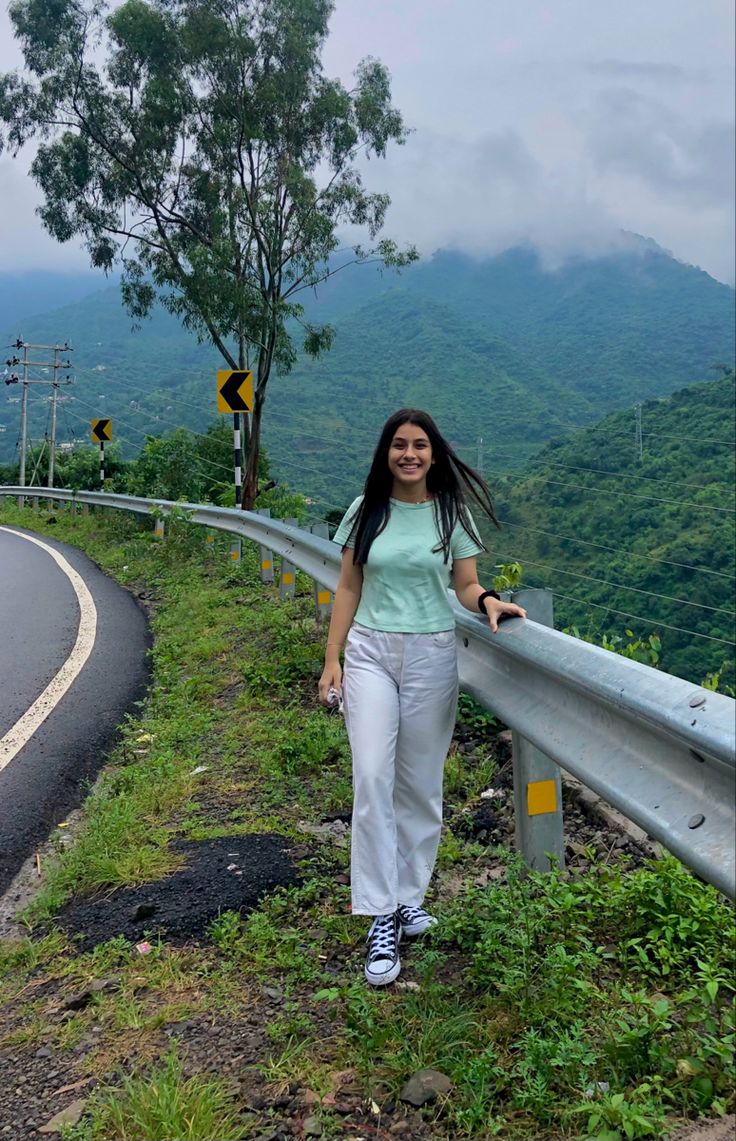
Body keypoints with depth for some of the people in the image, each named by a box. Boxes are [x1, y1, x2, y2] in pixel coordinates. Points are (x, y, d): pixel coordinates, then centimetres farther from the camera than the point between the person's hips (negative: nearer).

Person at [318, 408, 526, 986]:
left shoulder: (452, 513, 1)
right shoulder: (366, 510, 4)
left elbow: (466, 585, 5)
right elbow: (348, 587, 7)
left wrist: (487, 601, -18)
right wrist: (332, 659, 3)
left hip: (430, 656, 0)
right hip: (370, 652, 0)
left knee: (420, 785, 7)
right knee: (371, 779, -10)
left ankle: (410, 897, 26)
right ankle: (382, 918, -2)